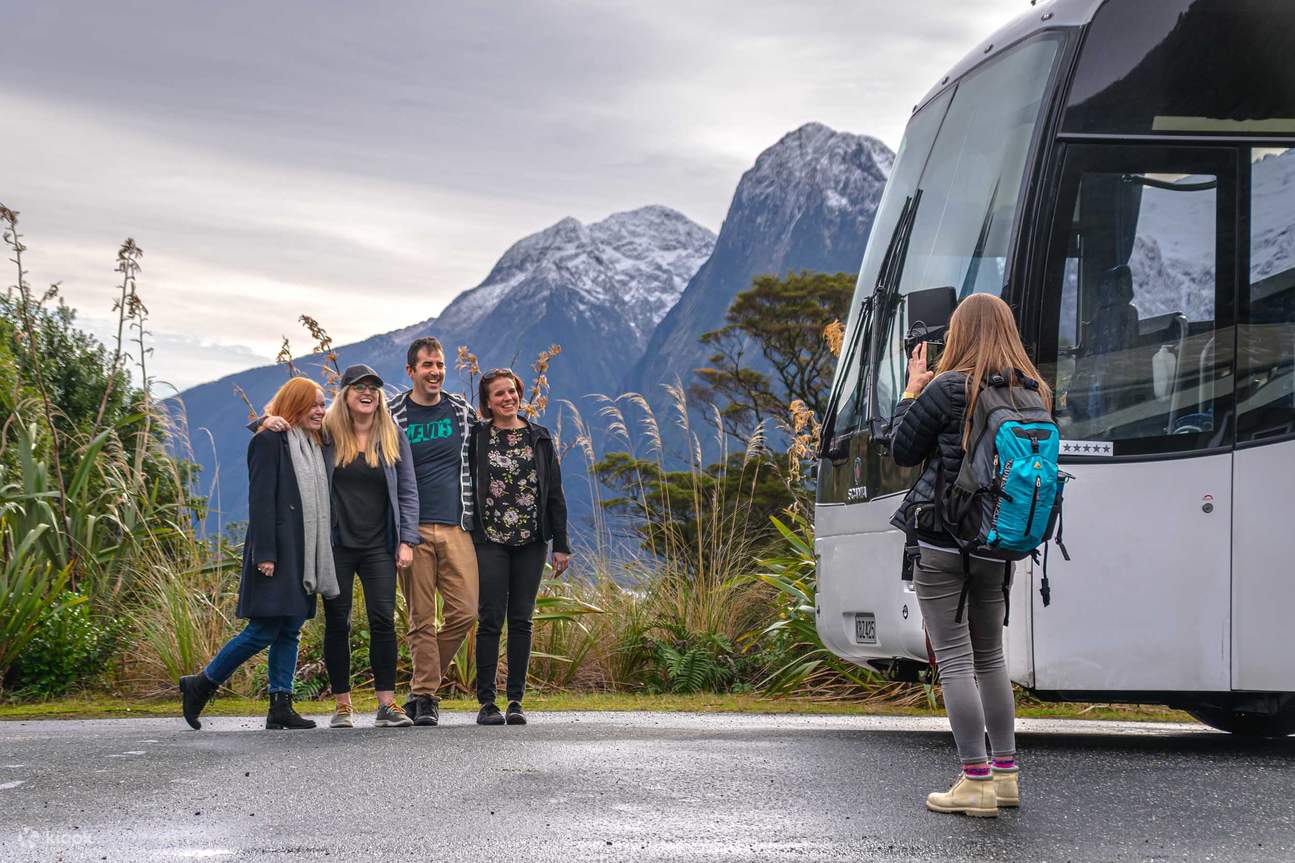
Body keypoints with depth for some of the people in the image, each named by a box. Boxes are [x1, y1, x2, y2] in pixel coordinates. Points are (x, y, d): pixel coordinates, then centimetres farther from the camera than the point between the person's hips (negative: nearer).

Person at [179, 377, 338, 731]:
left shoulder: (314, 446, 18)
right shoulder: (269, 442, -7)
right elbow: (261, 500, -13)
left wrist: (322, 559, 15)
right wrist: (264, 553, -19)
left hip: (304, 554, 8)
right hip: (276, 552, -8)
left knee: (290, 631, 5)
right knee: (263, 631, -8)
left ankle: (280, 707, 6)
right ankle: (199, 685, 4)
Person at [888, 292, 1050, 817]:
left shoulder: (947, 389, -14)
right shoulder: (1036, 394, 3)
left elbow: (902, 451, -4)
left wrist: (913, 388, 8)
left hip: (941, 542, -6)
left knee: (954, 660, -2)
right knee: (990, 656, 18)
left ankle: (976, 783, -3)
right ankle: (1005, 774, 20)